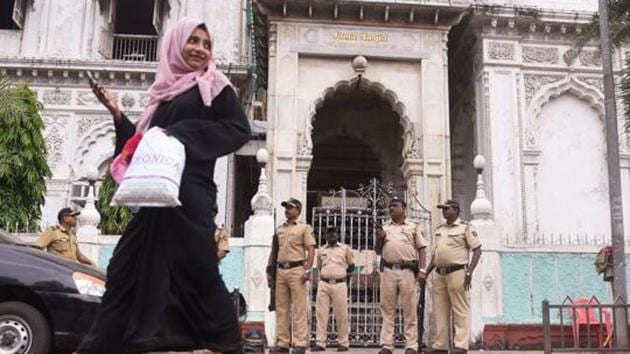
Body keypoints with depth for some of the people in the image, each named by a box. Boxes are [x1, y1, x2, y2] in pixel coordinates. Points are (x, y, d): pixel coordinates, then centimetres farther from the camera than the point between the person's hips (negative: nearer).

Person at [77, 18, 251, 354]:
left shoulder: (214, 86, 6)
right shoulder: (164, 93, 21)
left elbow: (239, 129, -7)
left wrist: (182, 134, -13)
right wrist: (117, 113, 10)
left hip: (190, 192, -6)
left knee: (194, 267, -9)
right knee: (131, 265, 5)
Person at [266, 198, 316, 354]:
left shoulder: (304, 228, 5)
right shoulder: (279, 229, 20)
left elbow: (311, 250, -3)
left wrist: (307, 270, -13)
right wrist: (269, 270, 14)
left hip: (296, 269, -6)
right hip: (280, 270, 6)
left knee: (299, 307, -7)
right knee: (281, 307, 4)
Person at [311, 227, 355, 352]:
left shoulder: (345, 249, 7)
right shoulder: (321, 251, 14)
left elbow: (352, 266, 14)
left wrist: (346, 275, 5)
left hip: (339, 284, -2)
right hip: (323, 284, 2)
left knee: (341, 315, -1)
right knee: (321, 314, -1)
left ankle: (343, 343, 7)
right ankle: (320, 343, 1)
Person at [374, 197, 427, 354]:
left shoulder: (413, 227, 10)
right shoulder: (384, 228, 18)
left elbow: (421, 249, 6)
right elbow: (378, 251, 20)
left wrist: (422, 270, -5)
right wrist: (379, 239, 0)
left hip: (408, 270, -3)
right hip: (388, 271, 3)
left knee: (410, 310, -1)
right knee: (387, 310, 3)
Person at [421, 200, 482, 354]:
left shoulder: (466, 228, 0)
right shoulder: (439, 230, 19)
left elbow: (477, 250, -5)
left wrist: (469, 272, -15)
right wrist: (426, 272, 13)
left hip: (457, 273, -7)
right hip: (439, 274, 7)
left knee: (460, 310, -5)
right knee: (440, 310, 7)